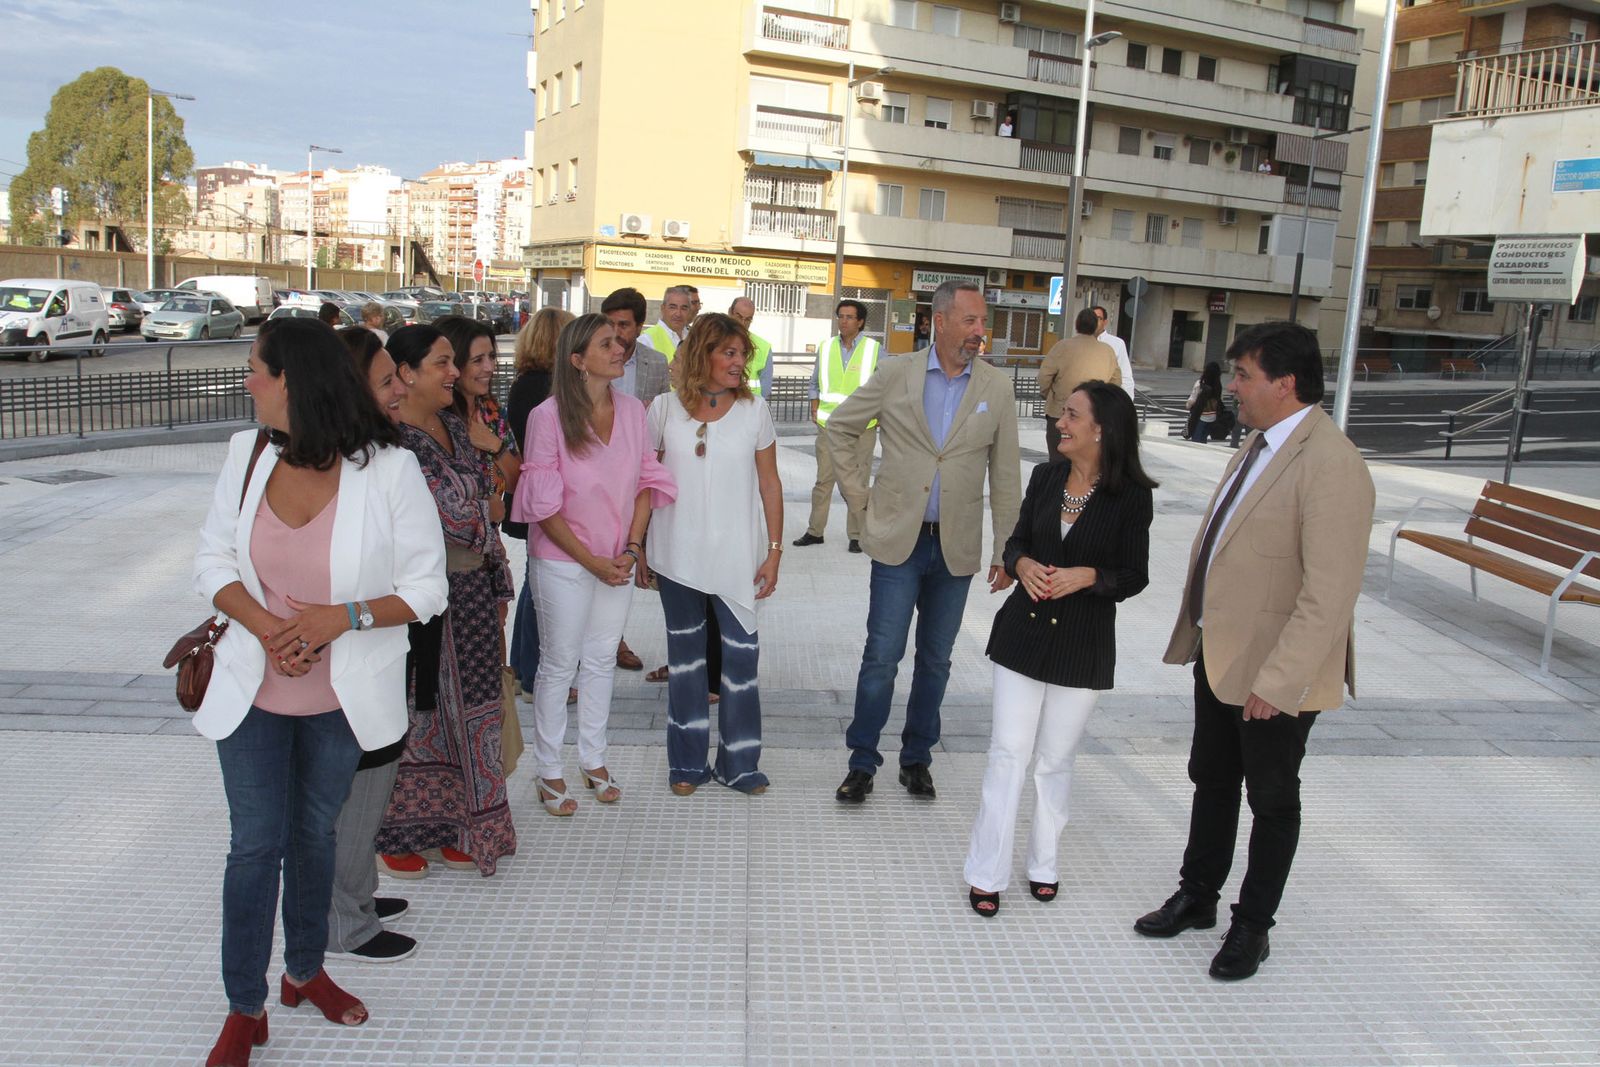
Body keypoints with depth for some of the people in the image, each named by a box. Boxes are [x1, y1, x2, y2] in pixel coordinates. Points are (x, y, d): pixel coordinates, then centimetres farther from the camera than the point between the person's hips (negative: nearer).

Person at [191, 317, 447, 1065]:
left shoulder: (387, 468, -16)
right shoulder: (247, 453, -6)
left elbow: (426, 587, -12)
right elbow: (213, 560, 0)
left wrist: (343, 616, -25)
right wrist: (263, 624, -17)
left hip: (343, 692, -1)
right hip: (255, 687, 1)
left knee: (315, 836, 18)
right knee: (256, 845, 6)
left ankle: (305, 972, 42)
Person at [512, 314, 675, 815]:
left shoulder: (632, 411, -2)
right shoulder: (549, 416, -14)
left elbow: (646, 484, 5)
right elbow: (544, 504, -13)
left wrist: (631, 549, -6)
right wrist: (592, 561, -14)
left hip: (618, 560, 4)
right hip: (563, 561, -4)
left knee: (601, 659, 15)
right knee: (559, 664, 6)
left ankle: (594, 761, 31)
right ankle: (550, 773, 21)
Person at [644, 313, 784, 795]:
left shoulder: (753, 410, -1)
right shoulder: (665, 409, -1)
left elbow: (769, 483, 2)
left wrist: (775, 549, -1)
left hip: (736, 557, 0)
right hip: (678, 554, 1)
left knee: (741, 654, 1)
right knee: (685, 655, 11)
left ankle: (738, 761, 18)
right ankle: (688, 762, 25)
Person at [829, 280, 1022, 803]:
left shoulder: (997, 386, 2)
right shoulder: (896, 374, -2)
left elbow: (1005, 475, 5)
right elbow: (840, 427, 10)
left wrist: (1007, 550, 4)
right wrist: (859, 491, 4)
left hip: (956, 547, 2)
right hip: (899, 540, -2)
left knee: (935, 659, 12)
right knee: (882, 655, -1)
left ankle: (917, 756, 27)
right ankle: (862, 761, 13)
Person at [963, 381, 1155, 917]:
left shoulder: (1131, 496, -9)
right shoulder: (1046, 477, 2)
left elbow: (1135, 576, -4)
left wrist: (1087, 576, -22)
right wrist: (1022, 565, -13)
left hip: (1083, 645, -2)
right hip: (1024, 631, 3)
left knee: (1056, 760, 11)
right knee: (1007, 753, 3)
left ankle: (1043, 864, 31)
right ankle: (986, 874, 12)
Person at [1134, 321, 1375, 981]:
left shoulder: (1331, 466, -24)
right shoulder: (1263, 443, 6)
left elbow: (1330, 595, -27)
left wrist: (1277, 681, -26)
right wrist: (1197, 631, 15)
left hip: (1276, 673, -8)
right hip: (1219, 653, 8)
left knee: (1271, 799, 12)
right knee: (1211, 780, 21)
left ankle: (1253, 925, 31)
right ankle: (1196, 897, 40)